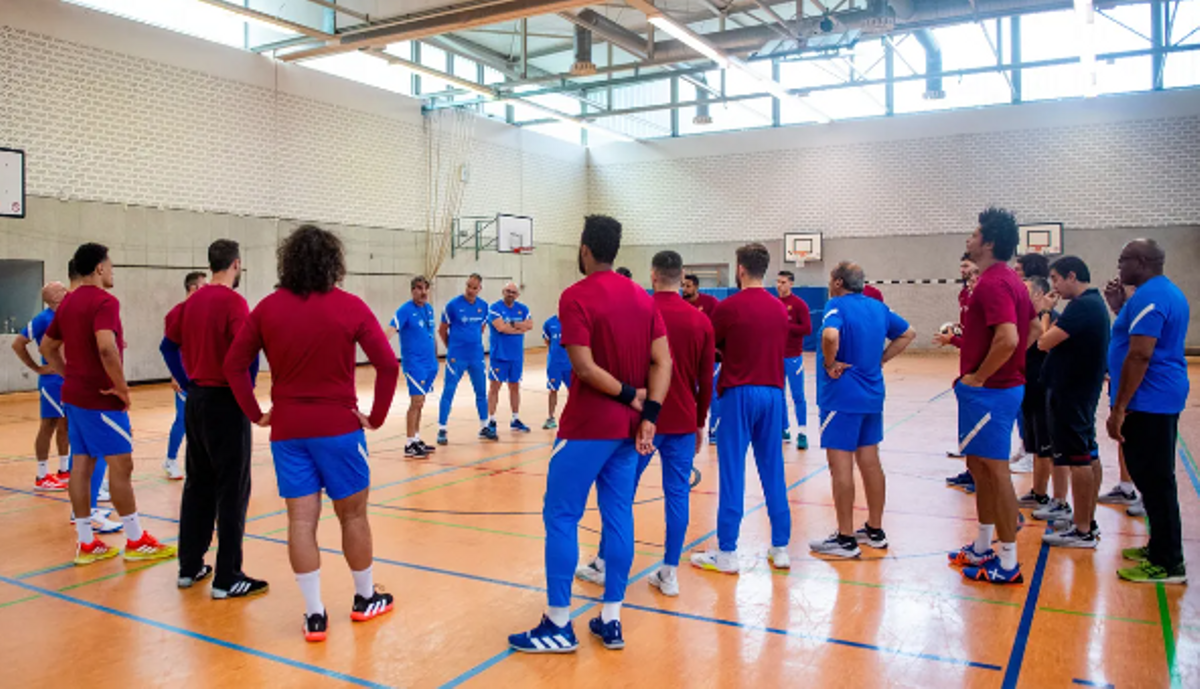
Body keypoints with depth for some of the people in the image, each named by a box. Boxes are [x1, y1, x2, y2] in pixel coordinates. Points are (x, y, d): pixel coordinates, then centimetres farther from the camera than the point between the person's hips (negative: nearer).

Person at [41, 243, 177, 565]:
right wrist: (122, 387, -20)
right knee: (121, 463, -1)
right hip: (102, 398, -9)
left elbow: (47, 347, 21)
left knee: (82, 463, 9)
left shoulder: (68, 303, 12)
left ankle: (86, 543, 15)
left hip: (74, 395, 9)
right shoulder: (104, 301, -16)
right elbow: (106, 347, -30)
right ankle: (136, 541, 6)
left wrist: (71, 376, 18)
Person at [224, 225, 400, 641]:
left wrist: (256, 414, 8)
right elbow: (387, 364, -11)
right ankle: (365, 599, 27)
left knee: (301, 520, 6)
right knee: (352, 514, 12)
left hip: (287, 430, 3)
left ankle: (314, 615, 10)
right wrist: (376, 417, -3)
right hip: (338, 427, -2)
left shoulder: (268, 308, 2)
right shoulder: (349, 307, -6)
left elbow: (234, 364, 3)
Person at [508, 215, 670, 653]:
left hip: (587, 428, -6)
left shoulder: (576, 297, -11)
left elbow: (584, 367, -19)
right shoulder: (642, 297, 8)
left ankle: (559, 625, 9)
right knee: (618, 517, 10)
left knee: (561, 517, 3)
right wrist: (649, 415, -3)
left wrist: (629, 397, -9)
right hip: (630, 427, 7)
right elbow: (663, 362, 2)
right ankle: (611, 620, 17)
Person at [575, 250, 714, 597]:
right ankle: (669, 574, 10)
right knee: (677, 495, 6)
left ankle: (604, 564, 20)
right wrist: (700, 423, 15)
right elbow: (706, 380, 4)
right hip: (683, 424, 2)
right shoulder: (701, 321, 1)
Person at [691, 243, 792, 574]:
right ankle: (781, 548, 16)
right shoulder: (779, 308, 7)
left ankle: (727, 552, 5)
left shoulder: (729, 307, -8)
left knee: (733, 473, 0)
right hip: (773, 392, 5)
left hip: (740, 394, -5)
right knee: (773, 472, 11)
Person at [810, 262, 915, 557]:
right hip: (872, 395, 8)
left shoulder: (837, 306, -13)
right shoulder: (877, 306, 10)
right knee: (870, 462, 14)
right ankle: (875, 531, 24)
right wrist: (879, 359, 13)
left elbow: (830, 335, -34)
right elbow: (908, 333, 20)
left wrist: (830, 364, -18)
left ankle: (845, 540, 3)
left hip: (842, 396, -8)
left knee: (841, 466, -2)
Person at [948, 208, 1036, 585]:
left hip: (989, 391, -11)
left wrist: (978, 377, -19)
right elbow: (1032, 328, 22)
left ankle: (1007, 563, 7)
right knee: (979, 466, 18)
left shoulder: (993, 283, -19)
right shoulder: (1010, 279, 13)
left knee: (995, 470, -3)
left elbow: (1007, 340, -31)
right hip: (1002, 385, 11)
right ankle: (982, 548, 29)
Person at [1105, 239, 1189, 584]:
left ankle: (1167, 564, 2)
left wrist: (1119, 408, -22)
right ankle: (1162, 547, 28)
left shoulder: (1148, 297, -17)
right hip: (1165, 397, 11)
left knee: (1153, 481, -4)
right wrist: (1122, 307, 14)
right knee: (1157, 478, 18)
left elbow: (1140, 354, -24)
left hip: (1147, 401, -11)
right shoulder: (1169, 292, 16)